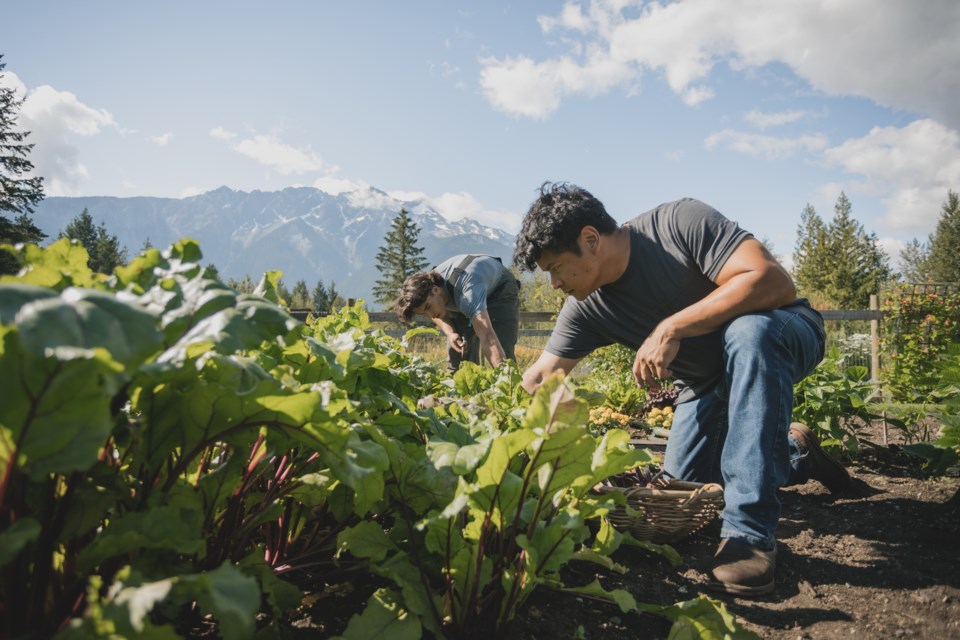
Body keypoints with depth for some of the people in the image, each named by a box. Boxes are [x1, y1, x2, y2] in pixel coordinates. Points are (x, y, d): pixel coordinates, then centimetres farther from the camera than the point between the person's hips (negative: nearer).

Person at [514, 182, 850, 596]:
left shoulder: (680, 222, -28)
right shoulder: (587, 308, -11)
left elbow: (774, 282, -36)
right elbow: (540, 378, -6)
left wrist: (671, 329, -38)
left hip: (783, 334, -6)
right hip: (708, 382, 6)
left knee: (748, 330, -40)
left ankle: (750, 532, -33)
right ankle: (794, 450, 27)